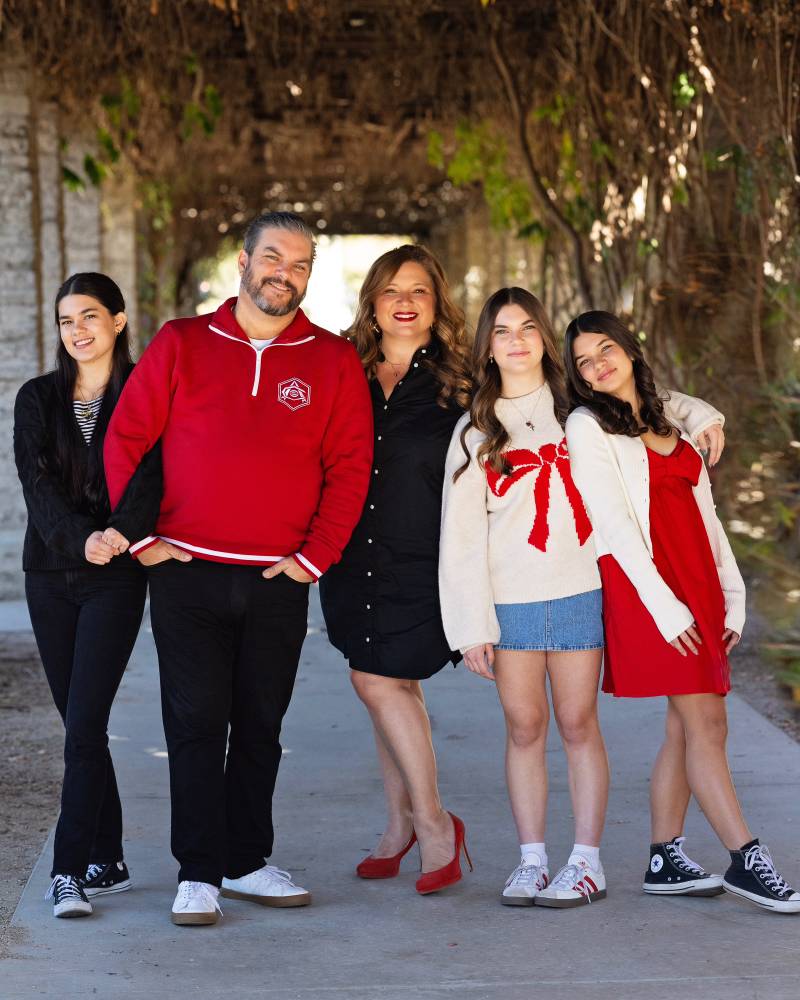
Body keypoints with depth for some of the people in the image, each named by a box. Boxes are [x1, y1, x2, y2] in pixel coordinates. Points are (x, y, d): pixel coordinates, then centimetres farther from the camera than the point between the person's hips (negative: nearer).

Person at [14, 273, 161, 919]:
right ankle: (108, 863, 17)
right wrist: (80, 538, -22)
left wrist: (122, 530, -35)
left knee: (84, 726, -11)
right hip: (50, 576, 4)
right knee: (80, 725, 8)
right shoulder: (38, 399, 9)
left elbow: (152, 472, -16)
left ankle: (70, 871, -8)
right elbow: (38, 485, -4)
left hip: (116, 578, -4)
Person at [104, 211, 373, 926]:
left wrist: (316, 556, -4)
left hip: (280, 580, 1)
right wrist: (142, 537, -3)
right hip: (186, 573, -1)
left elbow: (350, 464, 3)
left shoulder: (333, 361, 5)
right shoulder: (181, 344, 3)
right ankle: (198, 873, 7)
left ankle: (246, 860, 22)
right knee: (196, 725, 0)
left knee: (260, 727, 10)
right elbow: (126, 439, 3)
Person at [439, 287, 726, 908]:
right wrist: (471, 626, -4)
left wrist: (697, 413, 13)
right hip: (509, 600, 0)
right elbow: (461, 535, 2)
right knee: (524, 728, 2)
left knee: (578, 723, 0)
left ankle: (587, 862, 6)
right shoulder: (475, 430, 7)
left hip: (579, 593, 0)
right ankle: (531, 862, 10)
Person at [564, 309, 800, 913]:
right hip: (645, 586, -7)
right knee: (704, 722, -9)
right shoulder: (587, 426, -1)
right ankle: (747, 862, -6)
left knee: (687, 728, 5)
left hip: (697, 585, 7)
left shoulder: (669, 422, 18)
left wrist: (731, 594, 12)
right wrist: (664, 606, -15)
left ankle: (666, 860, 12)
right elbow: (614, 524, -9)